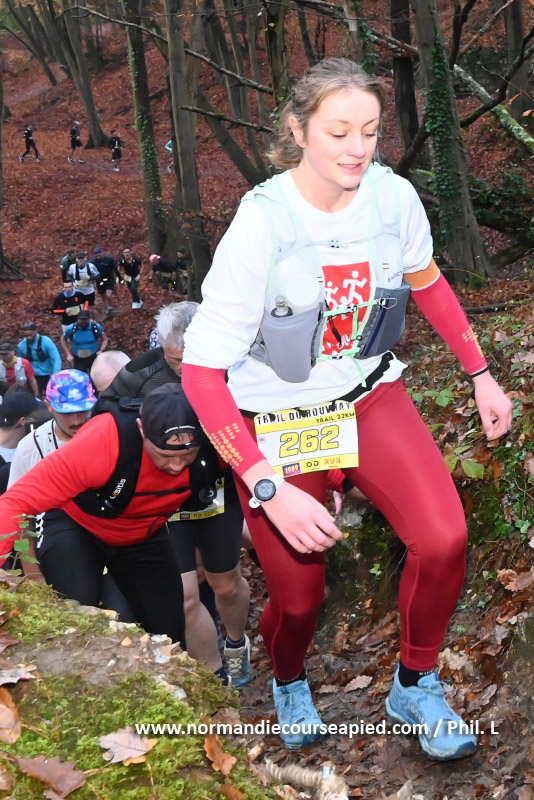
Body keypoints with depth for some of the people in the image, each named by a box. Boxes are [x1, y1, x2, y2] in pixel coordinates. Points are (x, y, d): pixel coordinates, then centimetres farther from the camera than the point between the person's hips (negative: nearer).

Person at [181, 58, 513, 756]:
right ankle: (289, 683, 39)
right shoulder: (261, 224, -25)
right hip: (276, 419, -3)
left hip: (370, 394, 3)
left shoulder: (393, 196, -12)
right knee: (299, 596, 1)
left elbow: (426, 282, 11)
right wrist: (271, 489, -30)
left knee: (444, 541, -18)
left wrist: (481, 375, 12)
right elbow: (201, 369, -24)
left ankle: (415, 686, 11)